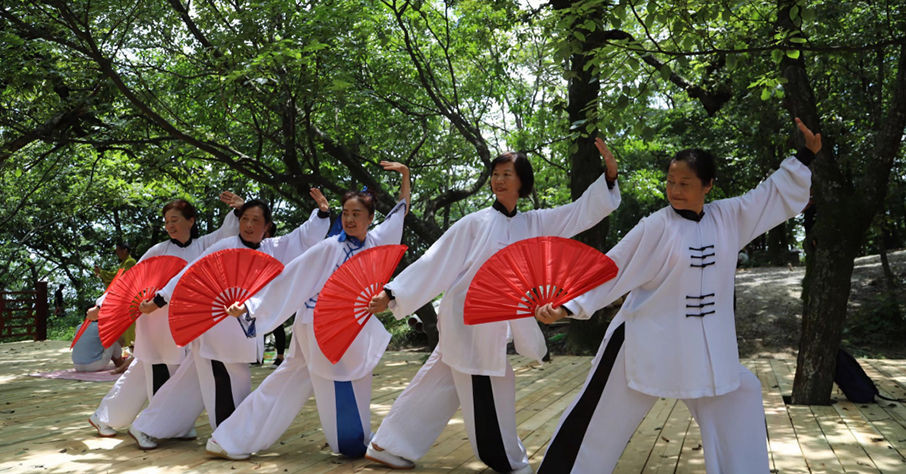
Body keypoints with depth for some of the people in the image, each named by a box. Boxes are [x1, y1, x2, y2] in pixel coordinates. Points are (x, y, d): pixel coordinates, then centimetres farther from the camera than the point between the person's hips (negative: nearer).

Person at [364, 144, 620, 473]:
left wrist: (609, 176, -7)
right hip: (469, 319, -6)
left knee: (440, 384, 13)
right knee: (488, 391, 0)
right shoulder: (475, 223, -8)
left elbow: (584, 211, 6)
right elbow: (434, 263, -8)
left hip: (493, 323, 6)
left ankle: (388, 446, 26)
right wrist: (392, 293, -12)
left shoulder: (535, 223, 8)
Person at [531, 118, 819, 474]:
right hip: (648, 343, -5)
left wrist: (806, 155, 7)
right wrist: (567, 306, -22)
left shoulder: (729, 218, 1)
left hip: (705, 347, 5)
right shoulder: (656, 227, -13)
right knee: (602, 425, -1)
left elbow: (780, 193, 13)